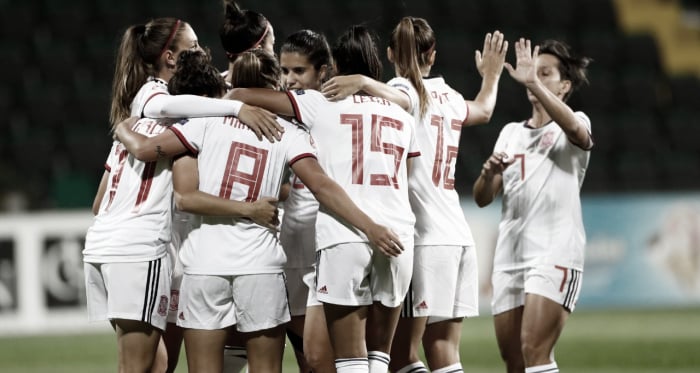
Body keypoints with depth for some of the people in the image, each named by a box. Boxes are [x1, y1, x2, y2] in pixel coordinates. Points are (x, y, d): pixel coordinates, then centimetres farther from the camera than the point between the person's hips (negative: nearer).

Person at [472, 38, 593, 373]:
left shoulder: (574, 126, 3)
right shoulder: (510, 132, 20)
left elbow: (574, 128, -24)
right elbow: (482, 198, 15)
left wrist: (533, 82, -32)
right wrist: (489, 172, -7)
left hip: (555, 254, -6)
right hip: (509, 256, 6)